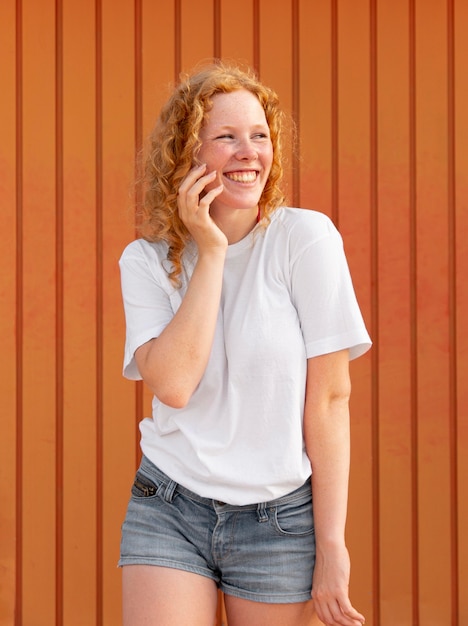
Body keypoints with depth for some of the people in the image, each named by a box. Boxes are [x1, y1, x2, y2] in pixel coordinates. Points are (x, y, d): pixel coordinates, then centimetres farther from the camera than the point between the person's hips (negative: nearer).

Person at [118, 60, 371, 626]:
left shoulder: (305, 238, -8)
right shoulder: (146, 260, 0)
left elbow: (329, 398, -8)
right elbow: (173, 384, -16)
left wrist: (331, 546, -10)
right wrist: (211, 252, -14)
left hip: (279, 517, -1)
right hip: (168, 512, 1)